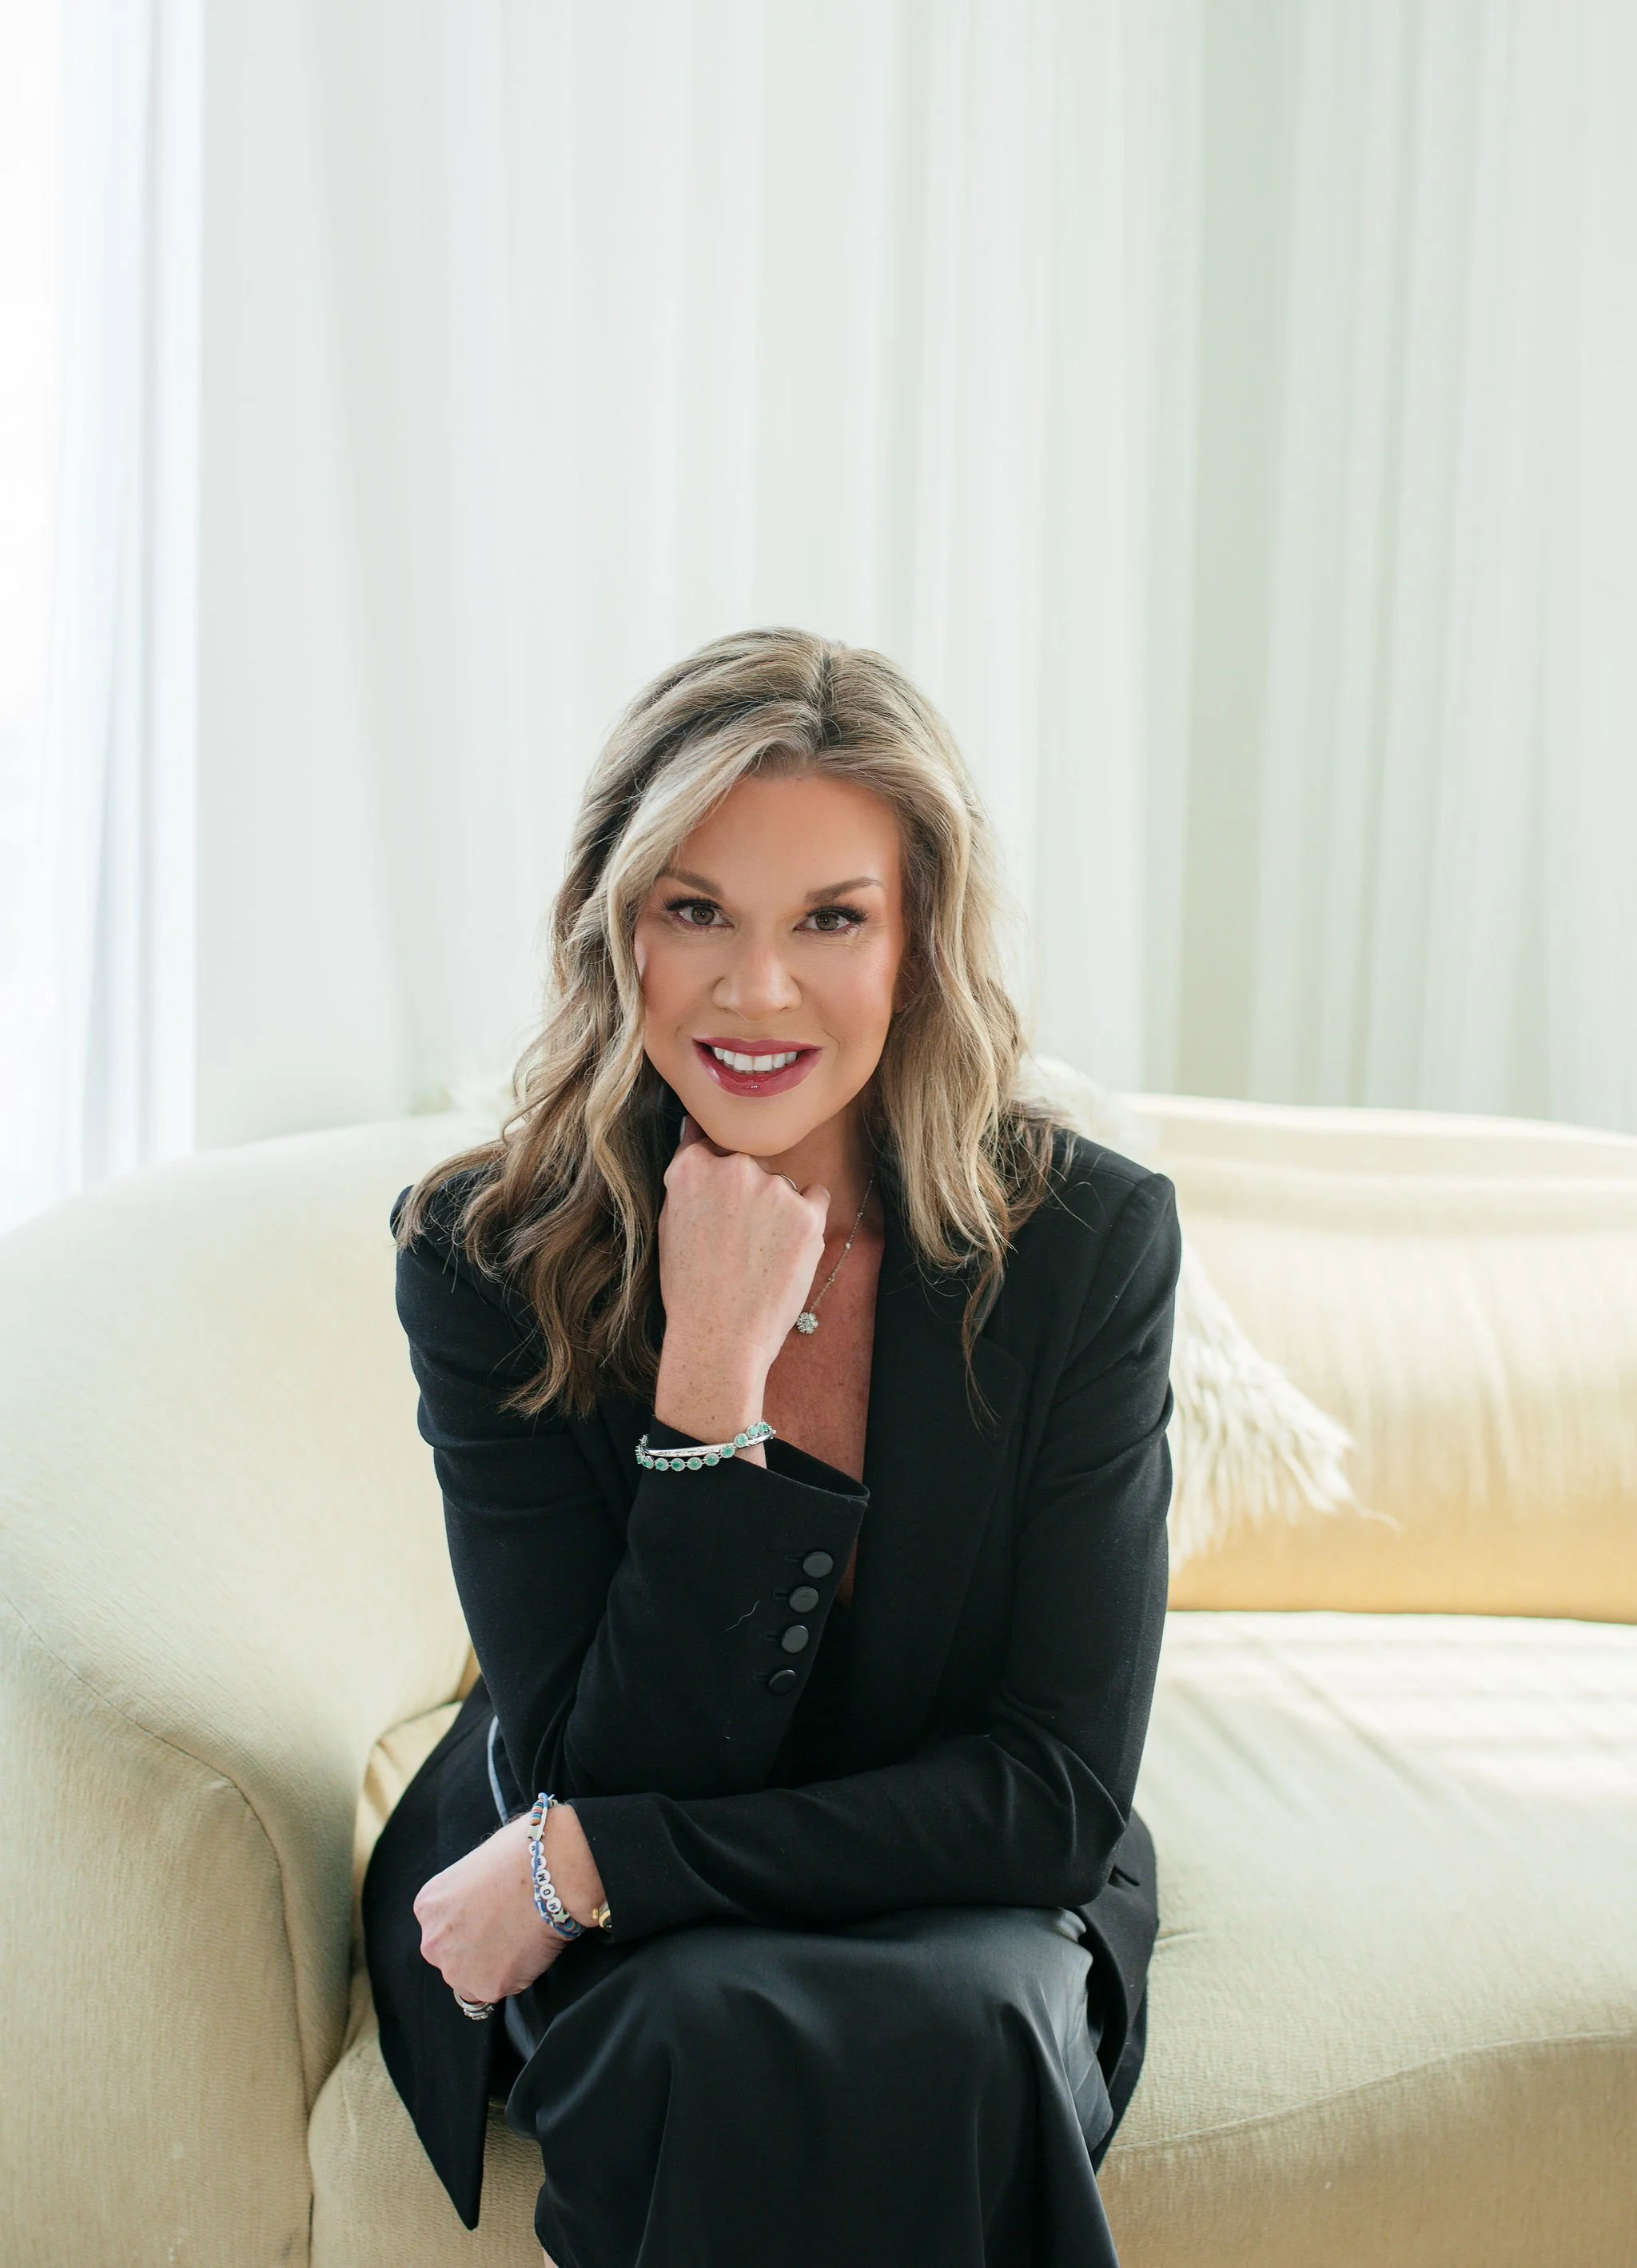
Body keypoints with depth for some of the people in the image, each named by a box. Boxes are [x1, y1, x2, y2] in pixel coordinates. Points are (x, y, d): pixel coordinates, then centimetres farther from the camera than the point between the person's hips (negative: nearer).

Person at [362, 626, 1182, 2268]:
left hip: (964, 1903, 1)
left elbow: (1060, 1789, -14)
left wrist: (591, 1862, -19)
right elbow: (607, 1766, -18)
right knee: (725, 2037, -34)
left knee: (952, 2034, -33)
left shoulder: (1088, 1241, -14)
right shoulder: (485, 1258, -14)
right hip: (610, 1949, 0)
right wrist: (713, 1378, -30)